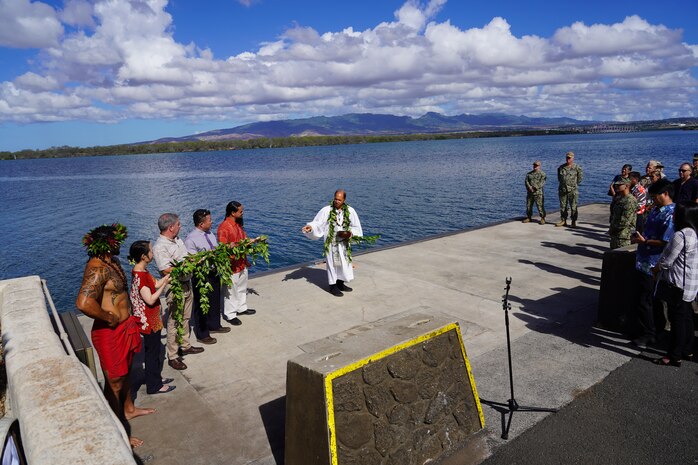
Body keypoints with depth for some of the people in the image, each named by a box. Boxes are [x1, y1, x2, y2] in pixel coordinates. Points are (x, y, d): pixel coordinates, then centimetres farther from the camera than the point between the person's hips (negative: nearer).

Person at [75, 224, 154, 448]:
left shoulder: (111, 261, 5)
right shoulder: (97, 269, -27)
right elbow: (84, 303, -41)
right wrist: (110, 318, -25)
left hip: (124, 327, 10)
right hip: (110, 332, -10)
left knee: (126, 371, 28)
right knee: (114, 384, 6)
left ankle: (129, 409, 50)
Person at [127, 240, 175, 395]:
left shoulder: (142, 271, 3)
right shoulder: (140, 276, -26)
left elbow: (155, 284, 10)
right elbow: (150, 300, -27)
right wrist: (164, 285, -22)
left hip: (151, 319, 9)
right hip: (148, 321, -9)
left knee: (154, 350, 22)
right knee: (152, 352, 5)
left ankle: (156, 377, 38)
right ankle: (154, 386, 19)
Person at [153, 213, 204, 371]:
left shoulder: (177, 239, 7)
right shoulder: (160, 247, -20)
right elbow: (167, 270, -26)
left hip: (186, 284, 9)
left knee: (185, 318, 20)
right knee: (174, 322, 0)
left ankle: (185, 346, 36)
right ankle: (172, 357, 11)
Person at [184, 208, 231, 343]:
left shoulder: (210, 233, 4)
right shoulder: (191, 240, -21)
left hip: (214, 273, 8)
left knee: (215, 301, 24)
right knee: (201, 305, 7)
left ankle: (214, 325, 45)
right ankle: (202, 335, 24)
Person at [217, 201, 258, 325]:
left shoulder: (238, 224, 6)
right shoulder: (223, 227, -22)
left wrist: (253, 240, 6)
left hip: (242, 263, 9)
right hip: (231, 265, -9)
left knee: (242, 288, 22)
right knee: (230, 291, 6)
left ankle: (241, 308, 39)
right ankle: (229, 314, 19)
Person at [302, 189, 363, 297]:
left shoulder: (350, 211, -3)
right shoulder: (326, 210, -9)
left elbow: (356, 227, 4)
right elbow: (317, 223, -9)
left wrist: (350, 233, -13)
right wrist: (310, 227, -28)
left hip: (344, 242, 3)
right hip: (331, 242, -3)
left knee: (344, 262, 13)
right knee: (332, 263, 3)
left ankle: (340, 284, 29)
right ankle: (333, 286, 14)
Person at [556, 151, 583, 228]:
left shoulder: (577, 167, -2)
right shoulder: (561, 167, 9)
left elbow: (580, 177, 5)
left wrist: (574, 184, 4)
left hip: (573, 190, -3)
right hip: (562, 189, 4)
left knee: (573, 206, -1)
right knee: (563, 206, 7)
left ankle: (574, 222, 5)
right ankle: (563, 220, 15)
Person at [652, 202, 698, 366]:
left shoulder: (680, 235, -22)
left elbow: (666, 260, -18)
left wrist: (656, 269, 1)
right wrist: (660, 268, 16)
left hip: (678, 284, -9)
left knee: (677, 319, -2)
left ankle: (674, 356, 6)